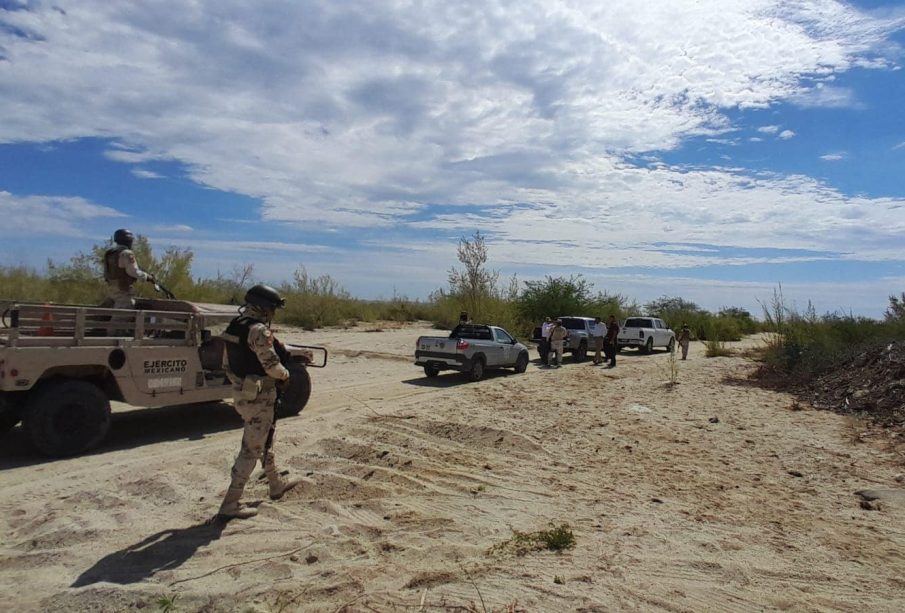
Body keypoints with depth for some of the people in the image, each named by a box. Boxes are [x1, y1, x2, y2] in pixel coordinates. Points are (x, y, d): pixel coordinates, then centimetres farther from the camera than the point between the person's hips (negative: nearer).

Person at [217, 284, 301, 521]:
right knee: (251, 449, 0)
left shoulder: (234, 326, 8)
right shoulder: (259, 330, -21)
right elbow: (272, 365, -24)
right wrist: (285, 375, -4)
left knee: (265, 439, 23)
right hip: (259, 397, -10)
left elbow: (227, 362, 14)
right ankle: (230, 505, 6)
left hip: (242, 393, 10)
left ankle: (277, 484, 40)